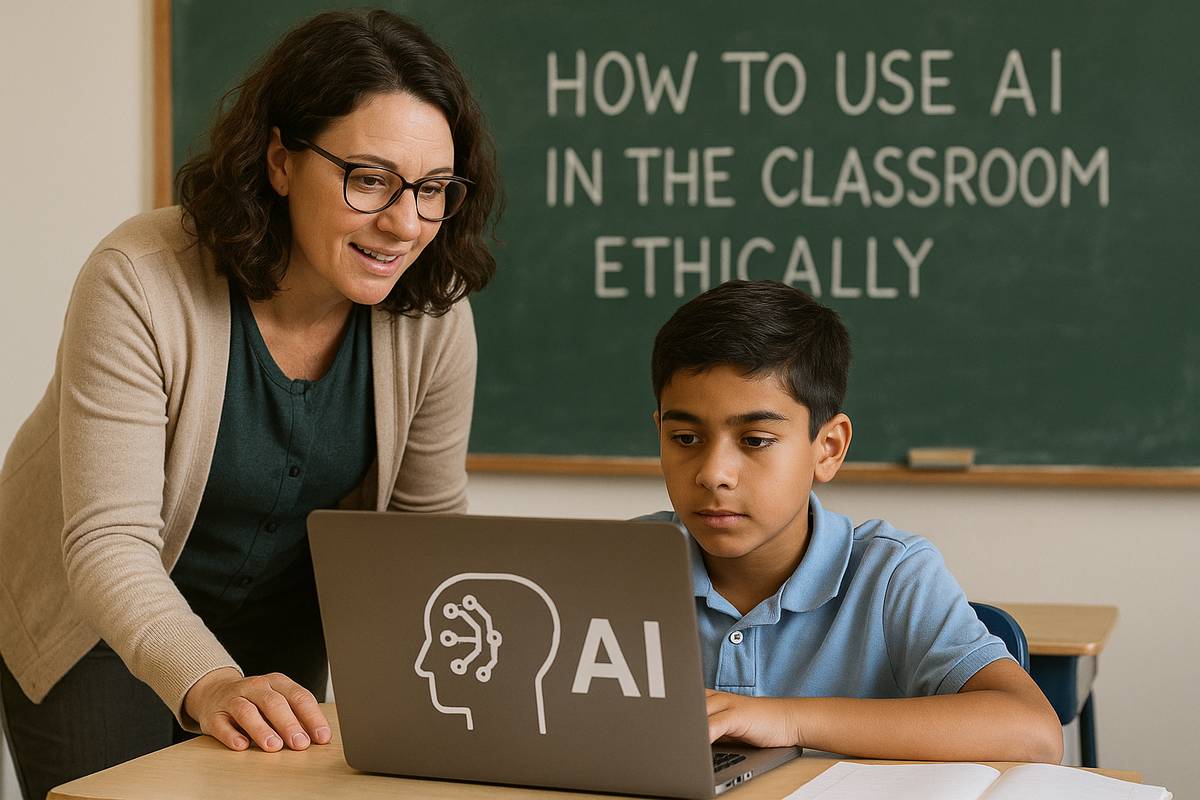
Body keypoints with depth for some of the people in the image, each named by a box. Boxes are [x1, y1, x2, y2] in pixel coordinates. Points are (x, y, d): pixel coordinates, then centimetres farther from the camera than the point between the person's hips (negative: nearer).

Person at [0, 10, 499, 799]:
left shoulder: (431, 308, -17)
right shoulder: (142, 282, -30)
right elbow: (109, 542, -33)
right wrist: (209, 683, -49)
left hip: (279, 619, 4)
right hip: (99, 617, -3)